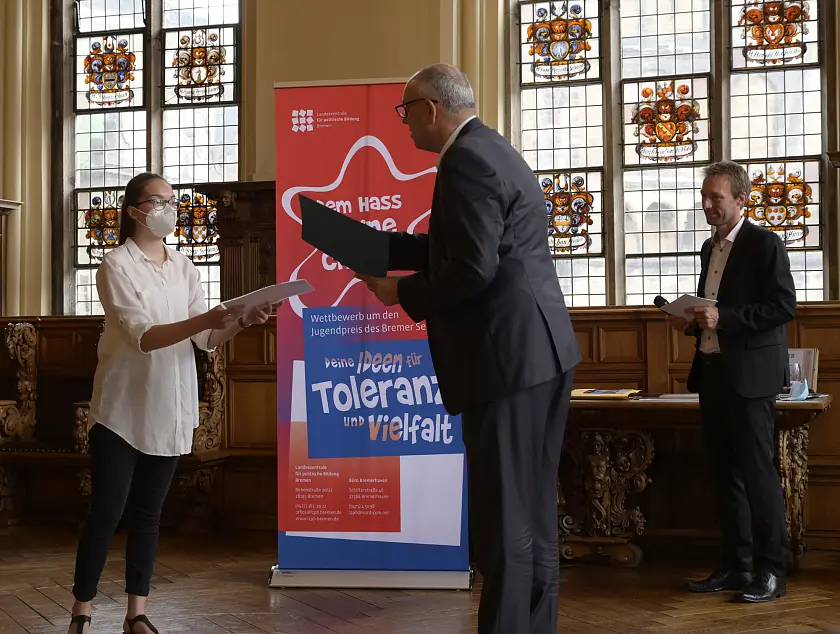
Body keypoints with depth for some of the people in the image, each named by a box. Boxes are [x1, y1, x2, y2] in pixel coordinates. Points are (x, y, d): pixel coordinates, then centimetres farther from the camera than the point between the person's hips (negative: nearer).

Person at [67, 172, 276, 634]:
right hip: (122, 410, -5)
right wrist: (204, 319, -32)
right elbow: (142, 337, -20)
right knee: (106, 513, -3)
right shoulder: (117, 265, -8)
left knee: (147, 514, 9)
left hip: (168, 410, 5)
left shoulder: (184, 268, 9)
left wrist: (243, 322, -16)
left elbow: (208, 340, 4)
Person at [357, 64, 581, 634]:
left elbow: (471, 268, -22)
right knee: (532, 509, 17)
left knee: (503, 516, -3)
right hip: (544, 352, 11)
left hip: (509, 357, -11)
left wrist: (402, 292, -7)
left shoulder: (466, 161, -14)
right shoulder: (492, 150, 18)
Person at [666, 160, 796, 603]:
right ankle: (736, 566, 18)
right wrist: (693, 322, 6)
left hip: (749, 376, -8)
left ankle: (771, 570, 3)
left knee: (756, 472, -5)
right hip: (712, 372, 8)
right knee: (724, 474, 10)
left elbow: (785, 305, -15)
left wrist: (723, 318, -20)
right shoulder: (711, 247, 16)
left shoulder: (764, 244, -7)